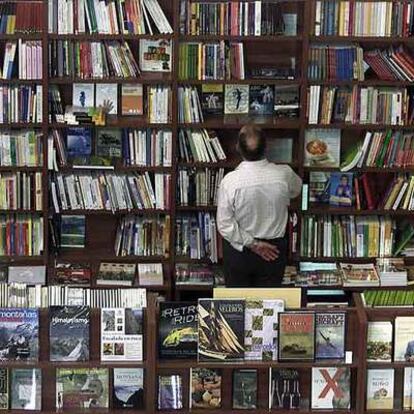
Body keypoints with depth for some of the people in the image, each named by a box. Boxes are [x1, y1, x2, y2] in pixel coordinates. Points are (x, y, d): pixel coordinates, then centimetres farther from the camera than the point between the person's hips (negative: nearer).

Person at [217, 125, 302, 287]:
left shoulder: (230, 181, -22)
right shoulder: (284, 174, -16)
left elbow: (225, 224, -20)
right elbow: (296, 190, 9)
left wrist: (252, 244, -11)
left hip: (239, 250, -2)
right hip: (274, 250, 2)